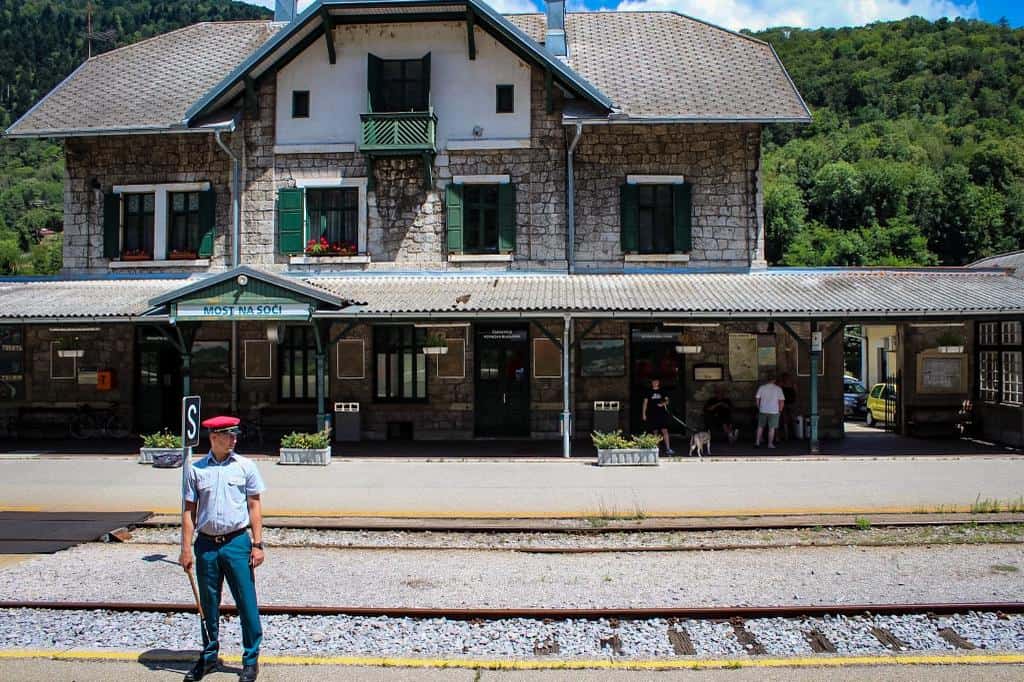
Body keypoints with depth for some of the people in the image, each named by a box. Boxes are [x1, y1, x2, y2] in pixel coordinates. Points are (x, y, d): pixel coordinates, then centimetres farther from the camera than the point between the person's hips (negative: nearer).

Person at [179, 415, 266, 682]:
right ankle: (209, 657, 27)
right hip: (206, 544, 2)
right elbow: (189, 510, 6)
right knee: (208, 604, 12)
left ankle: (251, 659, 12)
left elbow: (254, 507, 2)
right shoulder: (197, 470, 3)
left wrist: (257, 544, -3)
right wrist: (186, 549, 1)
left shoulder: (245, 466, 1)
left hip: (237, 542, -1)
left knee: (247, 602, 0)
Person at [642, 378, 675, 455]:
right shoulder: (649, 392, 7)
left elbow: (667, 401, 11)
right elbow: (645, 403, 8)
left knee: (665, 431, -10)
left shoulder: (662, 391, 9)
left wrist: (663, 403, -12)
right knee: (655, 432, 6)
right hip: (652, 415, 1)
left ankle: (668, 449, -13)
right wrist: (644, 414, 2)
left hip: (662, 414, 0)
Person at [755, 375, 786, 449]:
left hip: (763, 410, 2)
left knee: (760, 426, 14)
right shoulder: (778, 389, -4)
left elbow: (757, 399, -1)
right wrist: (780, 410, 4)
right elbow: (782, 401, -8)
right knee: (772, 428, 4)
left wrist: (759, 408, 12)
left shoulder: (762, 388, 0)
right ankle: (770, 444, 6)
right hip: (774, 411, -2)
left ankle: (757, 442, 15)